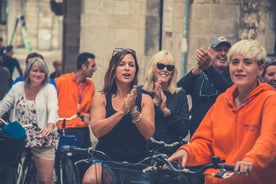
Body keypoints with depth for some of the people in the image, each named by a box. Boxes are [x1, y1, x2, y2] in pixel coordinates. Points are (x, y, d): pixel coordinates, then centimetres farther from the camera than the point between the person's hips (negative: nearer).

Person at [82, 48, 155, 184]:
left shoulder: (144, 99, 6)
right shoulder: (101, 98, 4)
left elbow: (149, 133, -6)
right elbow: (96, 130, -11)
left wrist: (134, 110, -19)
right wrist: (122, 111, -20)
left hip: (137, 161, 2)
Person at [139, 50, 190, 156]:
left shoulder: (180, 95, 12)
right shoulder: (140, 92, 8)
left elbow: (184, 131, 3)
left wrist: (166, 110, -7)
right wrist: (155, 102, -7)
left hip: (172, 151, 1)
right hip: (145, 151, -1)